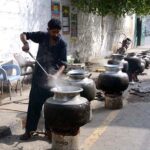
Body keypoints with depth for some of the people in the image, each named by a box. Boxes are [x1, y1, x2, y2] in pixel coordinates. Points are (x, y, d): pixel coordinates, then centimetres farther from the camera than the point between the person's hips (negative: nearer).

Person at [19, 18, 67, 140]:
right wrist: (25, 43, -22)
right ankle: (29, 130, 16)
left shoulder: (62, 44, -9)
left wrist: (56, 75, -30)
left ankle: (49, 129, 22)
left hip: (52, 77, -1)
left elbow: (63, 63, -13)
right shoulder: (42, 36, -4)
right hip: (38, 76, 1)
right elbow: (24, 35, 1)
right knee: (34, 103, 5)